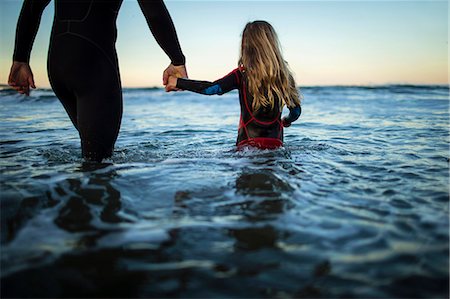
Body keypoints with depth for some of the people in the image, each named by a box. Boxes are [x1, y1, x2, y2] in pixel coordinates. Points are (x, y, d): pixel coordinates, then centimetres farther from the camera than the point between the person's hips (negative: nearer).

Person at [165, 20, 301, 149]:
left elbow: (212, 88, -14)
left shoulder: (243, 73, -5)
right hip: (276, 143, 3)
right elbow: (296, 111, 11)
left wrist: (178, 82, -2)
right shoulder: (284, 75, 6)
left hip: (248, 142, -3)